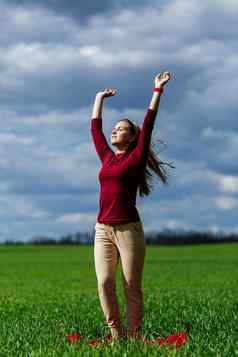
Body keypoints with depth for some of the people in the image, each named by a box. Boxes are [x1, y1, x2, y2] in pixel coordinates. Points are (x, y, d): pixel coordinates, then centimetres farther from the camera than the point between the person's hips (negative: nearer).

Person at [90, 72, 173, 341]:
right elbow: (95, 127, 25)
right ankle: (115, 335, -3)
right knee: (104, 284, -8)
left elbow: (148, 123, -1)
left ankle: (134, 337, 0)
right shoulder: (107, 157, 16)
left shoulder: (136, 157, 3)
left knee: (132, 288, -3)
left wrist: (158, 90, -3)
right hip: (103, 230, 4)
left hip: (129, 228, -4)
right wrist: (100, 98, 34)